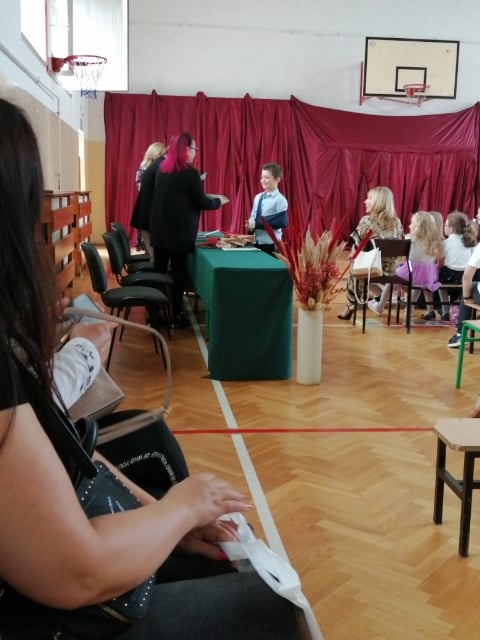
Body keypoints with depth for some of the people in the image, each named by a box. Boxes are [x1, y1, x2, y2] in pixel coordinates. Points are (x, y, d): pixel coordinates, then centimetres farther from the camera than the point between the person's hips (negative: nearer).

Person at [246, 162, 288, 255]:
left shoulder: (280, 199, -10)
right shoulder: (258, 197, 10)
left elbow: (282, 222, -18)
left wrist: (257, 224, -19)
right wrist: (250, 224, -9)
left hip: (271, 243, -6)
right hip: (256, 241, 6)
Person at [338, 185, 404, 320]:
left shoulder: (367, 221, -14)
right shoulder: (397, 222, -2)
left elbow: (356, 246, -9)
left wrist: (352, 256, 11)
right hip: (390, 268, 4)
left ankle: (350, 307, 40)